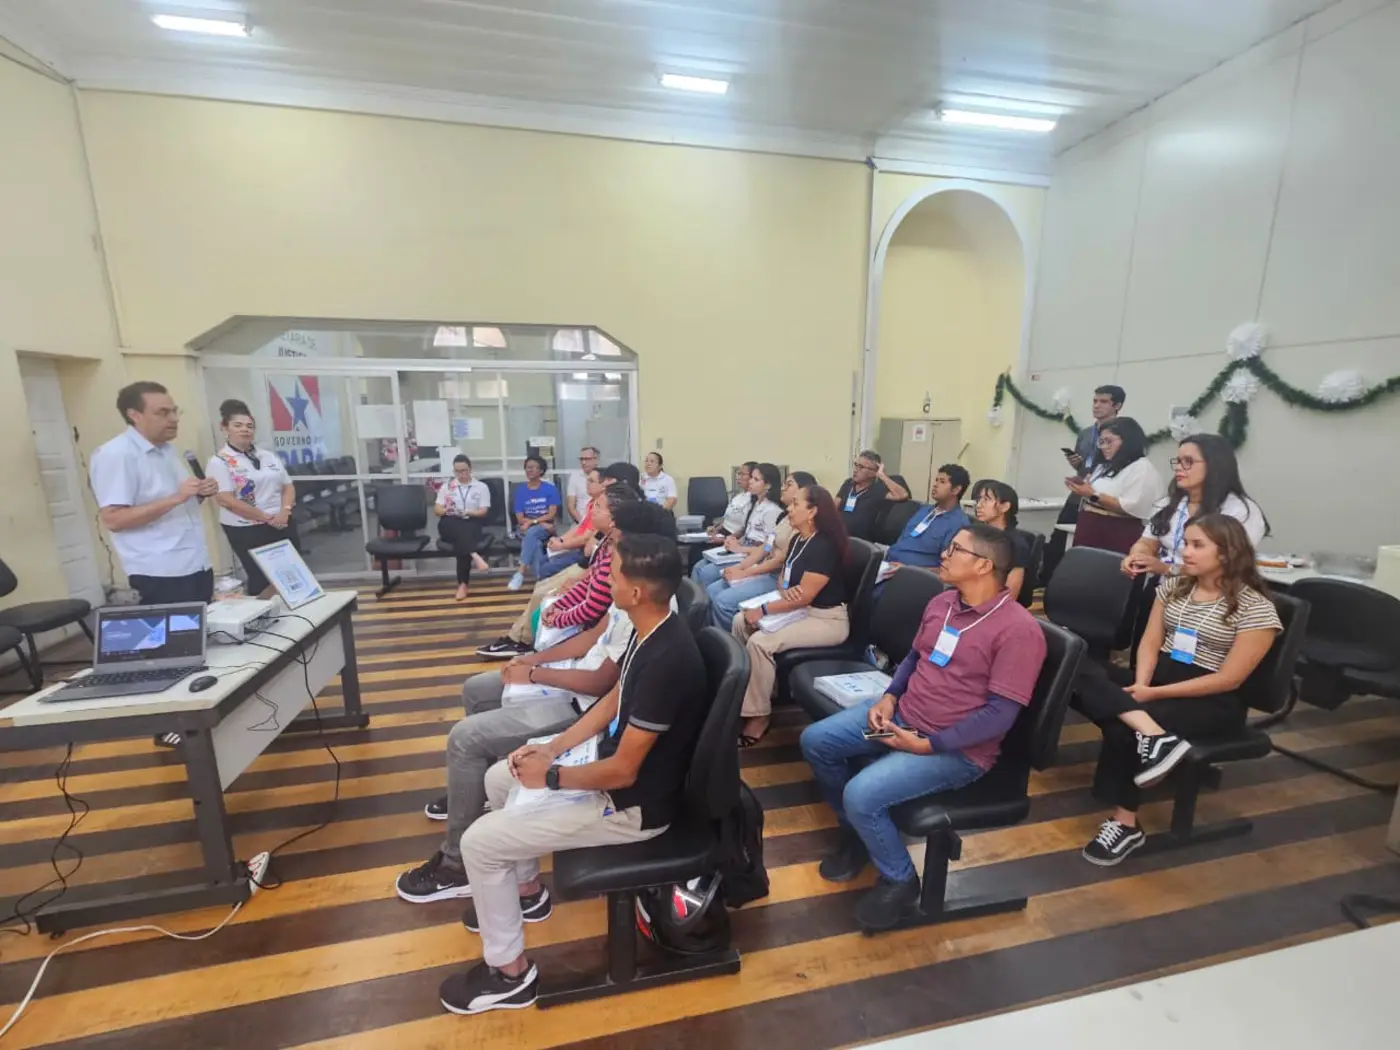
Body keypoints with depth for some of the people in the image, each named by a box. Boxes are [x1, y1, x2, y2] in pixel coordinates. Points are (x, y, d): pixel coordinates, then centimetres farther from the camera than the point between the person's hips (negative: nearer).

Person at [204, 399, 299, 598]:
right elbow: (226, 500, -14)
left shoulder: (268, 457, 11)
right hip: (247, 530, -5)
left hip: (282, 525, 5)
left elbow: (288, 486, 11)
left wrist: (284, 512, -8)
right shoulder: (219, 462, -6)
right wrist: (266, 518, -14)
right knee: (262, 580, 0)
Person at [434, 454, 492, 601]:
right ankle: (475, 555, -55)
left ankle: (463, 583, -35)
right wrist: (446, 510, -14)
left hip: (471, 524, -1)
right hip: (450, 525, 1)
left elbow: (483, 511, 3)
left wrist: (468, 512, -17)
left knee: (461, 540, -36)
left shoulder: (481, 487, 12)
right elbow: (436, 510, 10)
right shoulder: (446, 486, 18)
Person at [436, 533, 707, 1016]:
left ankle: (510, 972, 18)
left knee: (479, 842, -5)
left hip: (634, 804, -9)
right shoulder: (649, 631, -5)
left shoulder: (666, 660, -34)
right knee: (499, 777, 19)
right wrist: (552, 748, 2)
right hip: (616, 761, 9)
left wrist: (552, 775, -12)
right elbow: (613, 701, 8)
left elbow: (623, 771, -28)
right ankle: (527, 890, 38)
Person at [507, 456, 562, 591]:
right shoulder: (520, 490, 4)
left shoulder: (550, 488, 0)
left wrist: (532, 522, -18)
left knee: (531, 533, -35)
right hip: (526, 529, 2)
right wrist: (542, 524, -13)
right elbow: (520, 519, -1)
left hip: (546, 528, -1)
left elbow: (551, 515, -6)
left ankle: (520, 573, -36)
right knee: (536, 544, -32)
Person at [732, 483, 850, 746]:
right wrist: (785, 590, -13)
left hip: (827, 620, -10)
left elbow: (804, 597, -25)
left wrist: (763, 610, -19)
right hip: (800, 611, 10)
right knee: (741, 621, 2)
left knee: (761, 642, -26)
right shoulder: (797, 539, 7)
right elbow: (783, 576, 13)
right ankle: (740, 689, 12)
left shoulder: (824, 546, -22)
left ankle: (758, 716, -10)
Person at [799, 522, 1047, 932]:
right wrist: (889, 696, -1)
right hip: (902, 715, 8)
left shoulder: (1018, 629, -20)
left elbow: (1000, 714, -21)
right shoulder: (941, 603, 3)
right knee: (815, 741, 1)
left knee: (862, 794, -25)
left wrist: (929, 744, -22)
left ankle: (899, 881, 7)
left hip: (956, 750, -8)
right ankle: (855, 832, 23)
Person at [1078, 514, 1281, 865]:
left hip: (1212, 702, -5)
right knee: (1083, 678, -24)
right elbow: (1150, 642, 7)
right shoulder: (1173, 586, 8)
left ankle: (1125, 823, -13)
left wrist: (1154, 693, -18)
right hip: (1157, 677, 6)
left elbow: (1229, 680, -13)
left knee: (1121, 727, -30)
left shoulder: (1255, 607, -10)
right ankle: (1155, 735, -39)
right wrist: (1141, 684, -12)